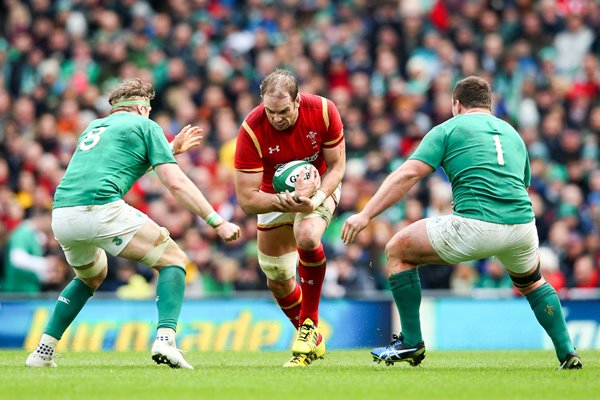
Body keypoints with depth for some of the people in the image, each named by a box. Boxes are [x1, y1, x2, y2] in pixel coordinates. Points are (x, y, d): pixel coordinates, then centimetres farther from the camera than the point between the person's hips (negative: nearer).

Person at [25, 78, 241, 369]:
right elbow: (175, 183, 3)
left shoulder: (94, 127, 30)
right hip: (102, 209, -7)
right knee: (172, 260, 7)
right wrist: (217, 222, 5)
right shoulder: (145, 125, 11)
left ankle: (43, 350, 24)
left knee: (91, 277, 34)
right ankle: (165, 339, -14)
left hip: (61, 214, 7)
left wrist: (173, 148, 50)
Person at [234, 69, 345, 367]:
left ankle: (310, 324, -17)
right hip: (275, 195, 2)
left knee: (307, 235, -33)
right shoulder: (252, 131, -30)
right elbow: (246, 200, -28)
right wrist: (283, 202, -45)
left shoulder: (322, 111, -27)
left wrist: (316, 197, -32)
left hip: (320, 186, -2)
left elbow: (337, 165, -13)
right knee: (278, 280, 6)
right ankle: (313, 342, 32)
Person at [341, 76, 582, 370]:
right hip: (522, 225, 6)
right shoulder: (512, 133, 26)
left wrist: (366, 214, -3)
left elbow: (407, 174, 0)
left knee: (397, 250, 14)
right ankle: (567, 354, 26)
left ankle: (412, 343, 12)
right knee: (531, 282, 37)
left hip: (475, 225, -5)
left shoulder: (449, 129, 10)